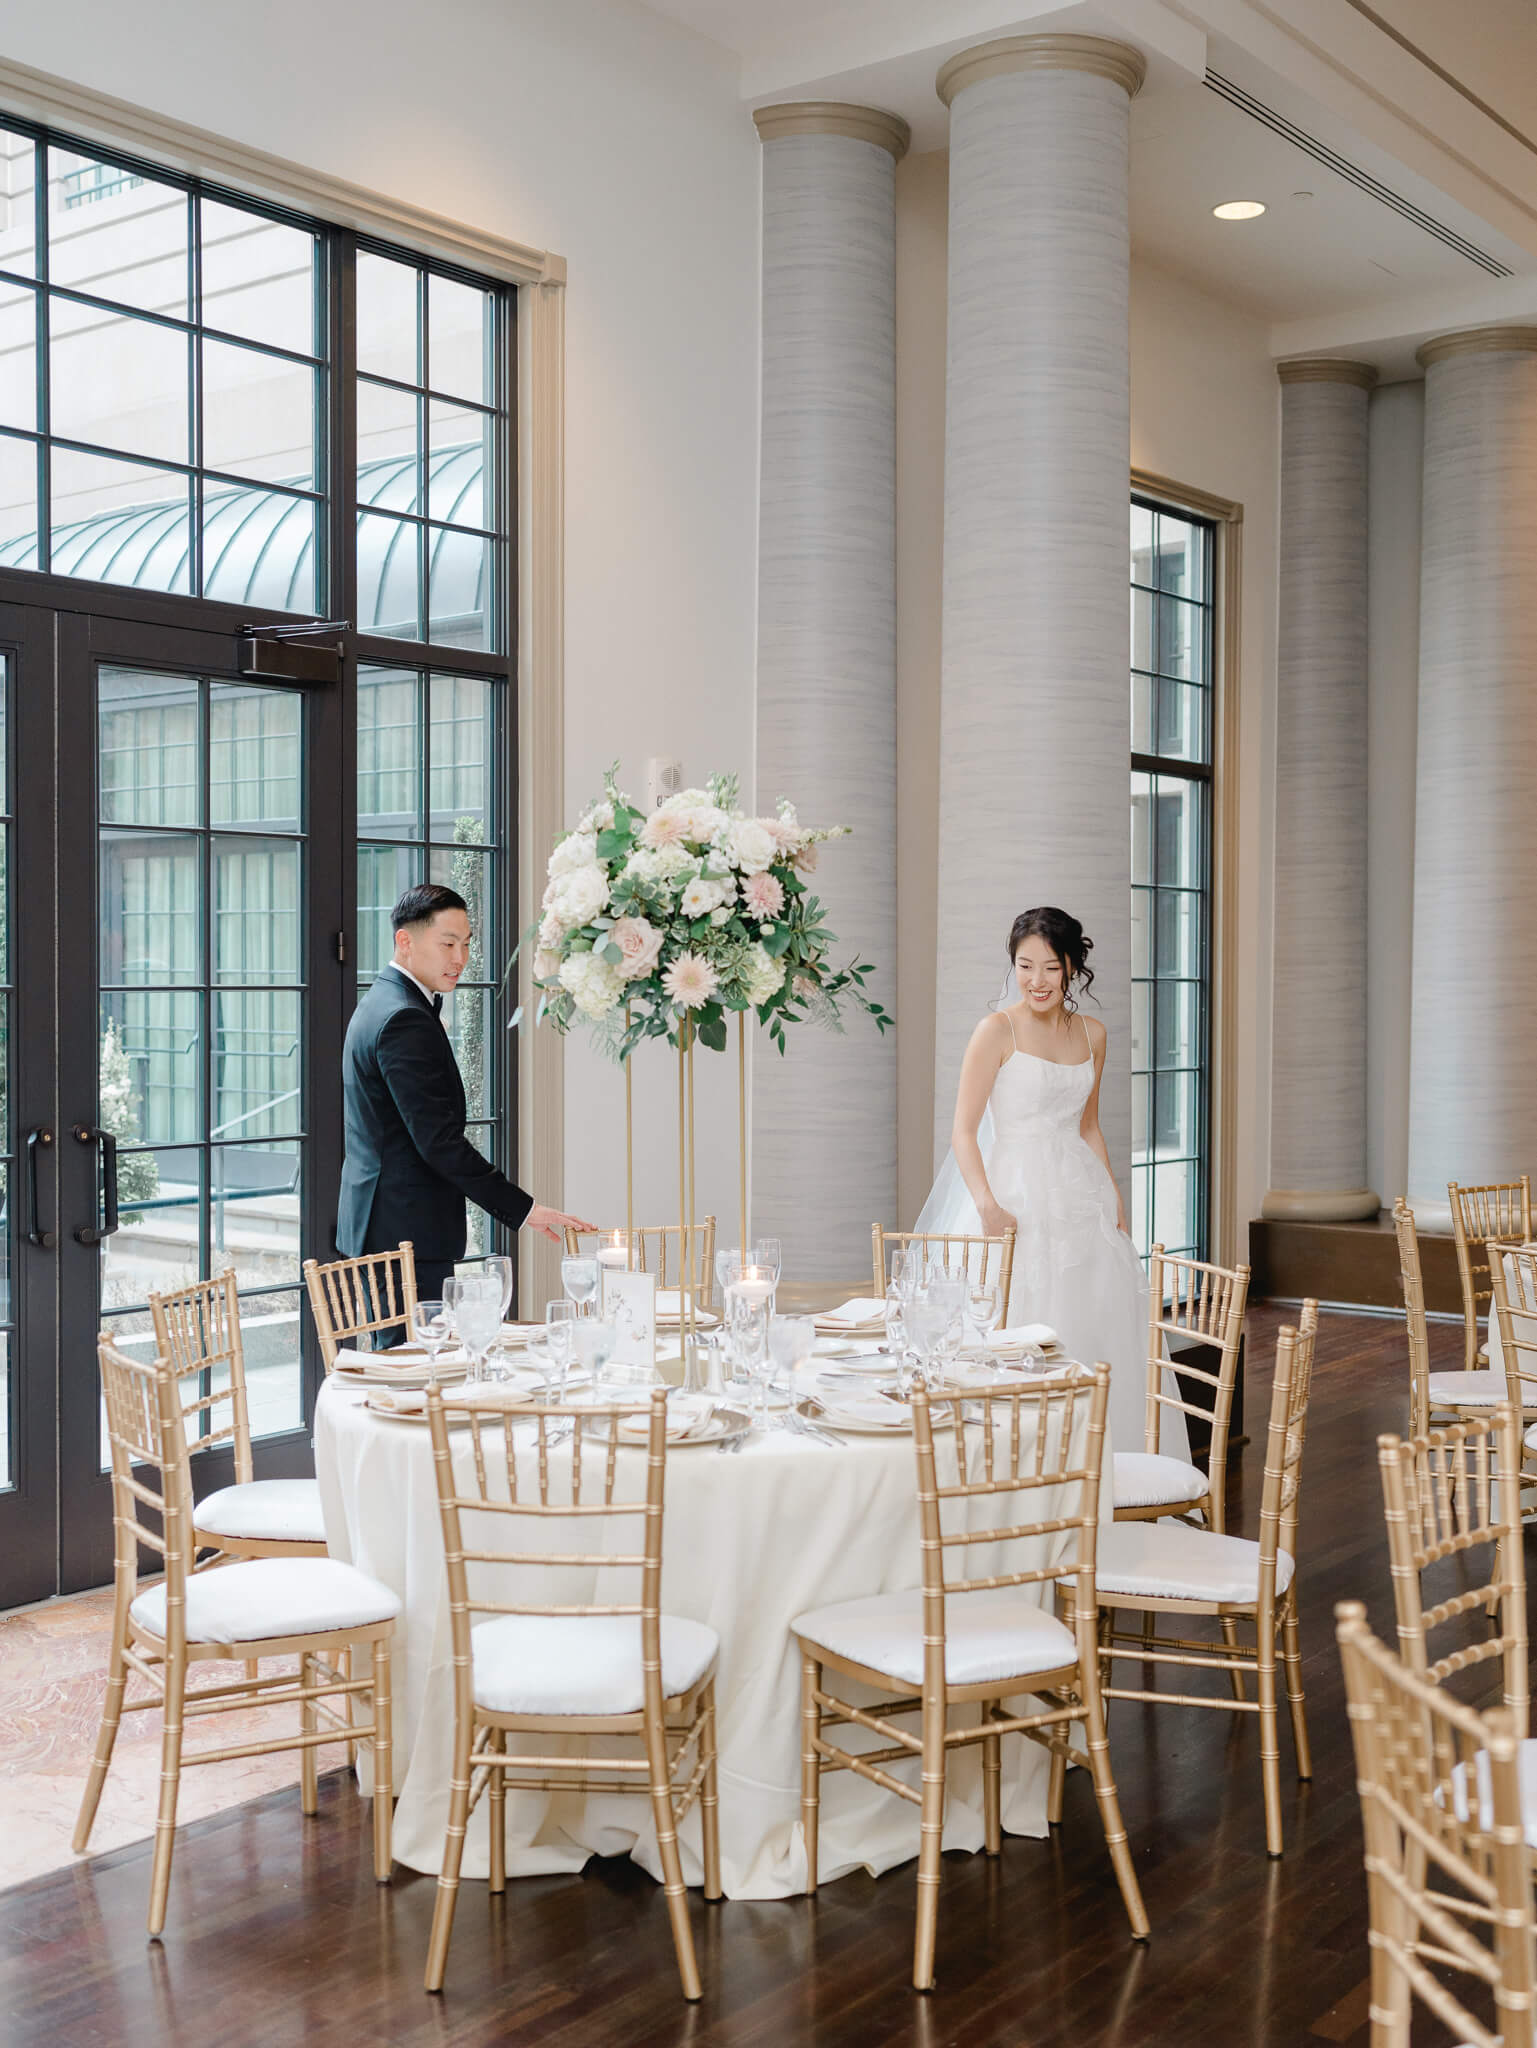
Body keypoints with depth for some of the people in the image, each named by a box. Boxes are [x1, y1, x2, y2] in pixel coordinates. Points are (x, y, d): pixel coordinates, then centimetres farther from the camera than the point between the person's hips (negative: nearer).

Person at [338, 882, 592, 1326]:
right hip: (408, 1235, -11)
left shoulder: (380, 1004, 16)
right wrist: (524, 1210, -21)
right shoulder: (405, 1021, -18)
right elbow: (439, 1140, -23)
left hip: (379, 1224, 11)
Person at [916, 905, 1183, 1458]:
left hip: (1080, 1195, 6)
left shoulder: (1092, 1035, 9)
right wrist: (987, 1205, -25)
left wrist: (1113, 1198, 7)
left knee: (1103, 1338, 8)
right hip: (1017, 1195, -6)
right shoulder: (998, 1031, -7)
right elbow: (964, 1132, -11)